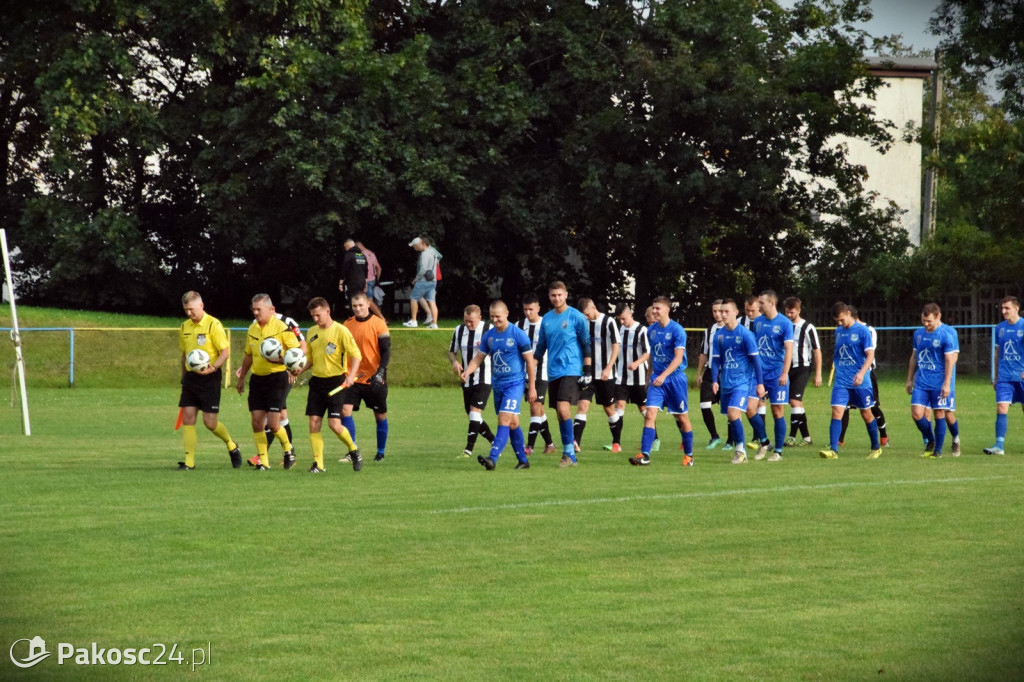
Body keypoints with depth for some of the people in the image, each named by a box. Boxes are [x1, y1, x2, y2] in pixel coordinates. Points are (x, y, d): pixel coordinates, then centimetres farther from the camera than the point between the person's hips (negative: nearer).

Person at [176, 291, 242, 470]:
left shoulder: (213, 325, -11)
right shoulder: (185, 327, 10)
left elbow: (226, 351, -13)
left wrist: (213, 368, -27)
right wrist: (184, 376, 22)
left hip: (209, 377, -6)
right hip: (190, 377, 6)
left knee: (209, 421, -5)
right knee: (187, 418, -3)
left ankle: (232, 447, 23)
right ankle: (189, 462, 0)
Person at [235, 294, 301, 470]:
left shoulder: (282, 328, -10)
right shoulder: (252, 329, 10)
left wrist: (279, 360, -24)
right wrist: (241, 378, 25)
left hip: (277, 377, -6)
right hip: (257, 379, 6)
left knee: (273, 424, -10)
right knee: (257, 422, 0)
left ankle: (288, 449, 17)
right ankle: (263, 461, 9)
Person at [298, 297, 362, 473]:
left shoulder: (340, 331, -8)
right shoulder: (312, 332, 11)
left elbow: (356, 354, -9)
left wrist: (351, 375, -24)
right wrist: (300, 370, 3)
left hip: (336, 382, -6)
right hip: (317, 381, 6)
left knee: (334, 424, -11)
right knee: (314, 423, -3)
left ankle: (354, 451, 15)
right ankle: (318, 463, 1)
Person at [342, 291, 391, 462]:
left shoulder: (378, 324, -6)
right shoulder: (348, 324, 6)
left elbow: (386, 351, -8)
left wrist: (380, 372, -19)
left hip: (374, 379, -3)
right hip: (353, 377, 3)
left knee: (380, 415, 6)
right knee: (345, 410, -12)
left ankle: (381, 452, 21)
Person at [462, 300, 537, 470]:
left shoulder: (518, 334, -10)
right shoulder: (488, 335, 7)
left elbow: (530, 361, -6)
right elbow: (478, 357, 12)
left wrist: (532, 387, -6)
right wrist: (467, 371, -8)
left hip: (514, 384, -6)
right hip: (498, 384, 6)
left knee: (504, 420, -17)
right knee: (512, 423, 12)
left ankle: (492, 459, -26)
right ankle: (523, 460, 21)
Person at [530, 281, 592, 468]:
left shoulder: (576, 317, -3)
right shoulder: (546, 319, 13)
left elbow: (587, 344, -2)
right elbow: (540, 347, 21)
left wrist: (588, 370, -8)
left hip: (571, 370, -6)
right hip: (553, 373, 6)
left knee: (563, 409, -19)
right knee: (560, 413, 6)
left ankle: (569, 453, -14)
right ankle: (569, 456, 12)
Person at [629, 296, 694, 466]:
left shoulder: (677, 330, -12)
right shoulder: (652, 330, 7)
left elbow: (678, 358, -18)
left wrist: (663, 376, -28)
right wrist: (650, 375, 21)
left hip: (675, 378, -5)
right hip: (656, 378, 5)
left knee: (682, 417, 6)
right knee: (650, 414, -10)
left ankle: (688, 455, 20)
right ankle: (644, 455, -14)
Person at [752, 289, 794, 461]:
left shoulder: (784, 323, -7)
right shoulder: (758, 321, 8)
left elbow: (788, 350, -10)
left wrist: (785, 373, -18)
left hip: (776, 374, -5)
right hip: (759, 373, 5)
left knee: (778, 412, 0)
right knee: (755, 409, -1)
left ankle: (778, 451, 7)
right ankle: (764, 444, 17)